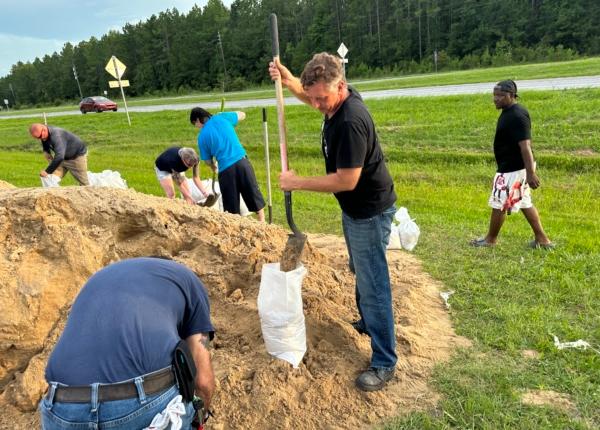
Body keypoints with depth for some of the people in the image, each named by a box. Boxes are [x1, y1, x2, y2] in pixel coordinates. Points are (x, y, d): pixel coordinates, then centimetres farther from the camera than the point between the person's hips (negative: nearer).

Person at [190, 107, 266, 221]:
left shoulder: (202, 136, 6)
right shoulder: (221, 117, 7)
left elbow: (208, 161, 13)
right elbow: (242, 115, 23)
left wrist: (213, 167, 34)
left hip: (225, 169, -1)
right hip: (242, 161, 2)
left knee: (231, 206, 11)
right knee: (254, 194, 14)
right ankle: (262, 223, 22)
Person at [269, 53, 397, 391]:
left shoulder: (351, 121, -31)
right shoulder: (337, 99, -2)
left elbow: (346, 180, -30)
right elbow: (309, 94, 20)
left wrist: (298, 183, -21)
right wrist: (288, 80, 0)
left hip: (370, 212, -10)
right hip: (355, 208, 10)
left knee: (373, 285, -3)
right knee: (362, 273, 25)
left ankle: (385, 363, 10)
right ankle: (369, 322, 47)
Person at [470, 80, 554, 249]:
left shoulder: (517, 116, -22)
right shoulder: (509, 112, 10)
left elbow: (525, 146, -26)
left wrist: (531, 173, -29)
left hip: (512, 169, -10)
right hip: (513, 166, 10)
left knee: (499, 204, 3)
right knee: (524, 203, 17)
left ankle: (490, 239, 20)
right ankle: (542, 239, 24)